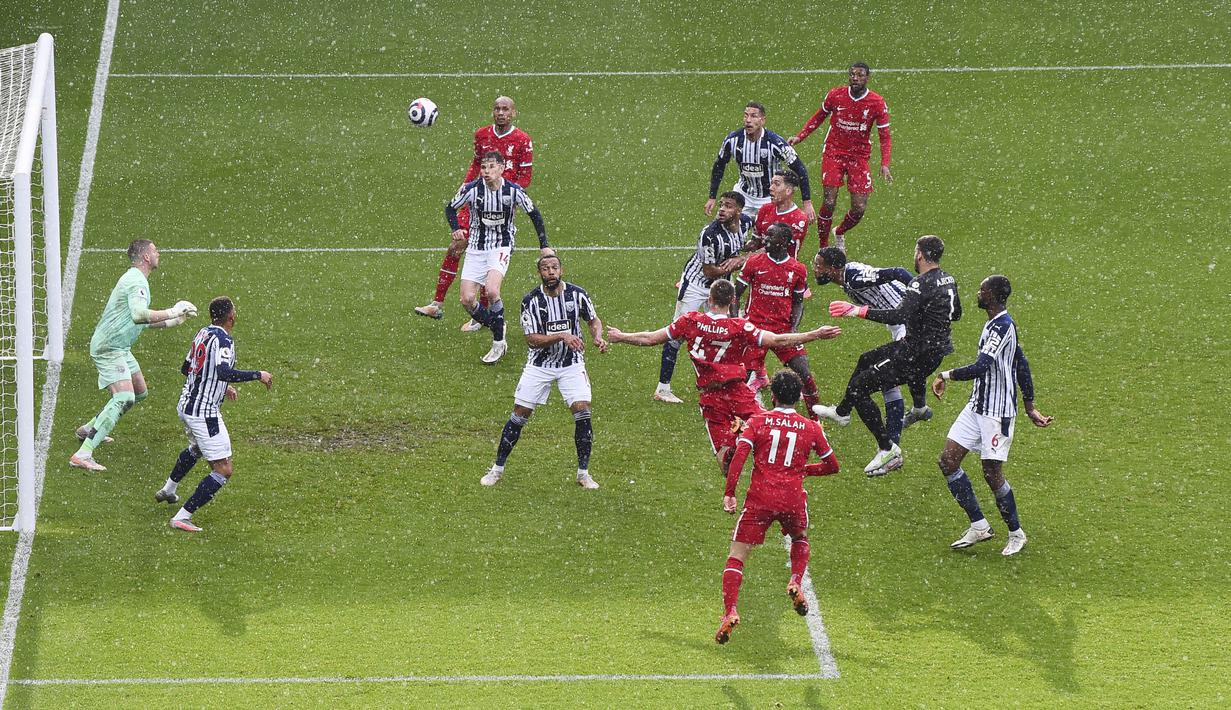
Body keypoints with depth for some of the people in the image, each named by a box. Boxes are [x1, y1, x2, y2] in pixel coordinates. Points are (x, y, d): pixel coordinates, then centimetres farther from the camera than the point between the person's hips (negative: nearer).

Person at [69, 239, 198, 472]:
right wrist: (171, 312, -27)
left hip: (119, 348, 11)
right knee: (124, 398, -23)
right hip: (109, 348, -11)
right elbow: (138, 315, -35)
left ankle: (89, 429, 33)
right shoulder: (136, 282, -18)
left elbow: (140, 320, 28)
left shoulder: (134, 279, 18)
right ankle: (83, 455, -30)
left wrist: (172, 321, 23)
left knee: (140, 392, 21)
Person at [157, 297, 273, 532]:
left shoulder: (203, 334, 7)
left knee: (196, 448, 38)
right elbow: (224, 372, -34)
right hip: (205, 413, -9)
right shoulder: (223, 340, -19)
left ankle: (168, 490, 56)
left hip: (186, 405, 9)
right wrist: (258, 375, -23)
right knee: (223, 470, -7)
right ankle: (182, 517, -12)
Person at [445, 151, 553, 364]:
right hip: (476, 248, 2)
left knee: (491, 291, -27)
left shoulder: (513, 191, -12)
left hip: (502, 247, -2)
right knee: (467, 299, -10)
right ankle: (496, 327, 17)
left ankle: (499, 342, -10)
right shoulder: (471, 189, -11)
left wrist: (544, 245, 1)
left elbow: (534, 214, 4)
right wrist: (456, 229, -13)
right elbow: (450, 208, 6)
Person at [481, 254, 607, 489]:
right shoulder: (531, 300, -13)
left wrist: (598, 337, -13)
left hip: (571, 364, 1)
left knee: (582, 413, -13)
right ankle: (498, 468, 13)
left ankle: (583, 473, 1)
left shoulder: (576, 294, -7)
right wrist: (562, 337, -29)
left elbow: (593, 320, 9)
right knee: (519, 416, -2)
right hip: (539, 364, -1)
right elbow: (532, 339, -16)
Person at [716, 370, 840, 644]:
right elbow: (832, 465, 18)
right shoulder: (811, 428, 10)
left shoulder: (757, 421, 5)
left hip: (760, 497, -2)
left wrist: (729, 494, -8)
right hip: (793, 497, 2)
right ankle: (796, 582, 8)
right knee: (800, 539, 33)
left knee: (736, 556, 2)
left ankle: (730, 610, -15)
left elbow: (739, 456, -8)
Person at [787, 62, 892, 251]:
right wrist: (799, 137, 2)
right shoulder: (835, 95, -6)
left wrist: (885, 164, -18)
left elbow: (885, 137, -5)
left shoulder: (877, 103, -9)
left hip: (859, 156, 1)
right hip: (833, 152, -1)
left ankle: (839, 233, 31)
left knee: (859, 208, -2)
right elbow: (819, 117, 12)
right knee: (829, 202, -13)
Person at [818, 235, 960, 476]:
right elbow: (956, 313, 21)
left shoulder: (921, 284, -23)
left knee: (859, 387, -5)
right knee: (866, 360, 29)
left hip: (918, 354, -10)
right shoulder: (948, 280, 6)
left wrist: (860, 311, -34)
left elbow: (900, 316, -35)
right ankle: (842, 412, 47)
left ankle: (887, 449, -3)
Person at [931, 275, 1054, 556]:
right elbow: (1022, 365, 19)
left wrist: (946, 375, -18)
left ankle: (1016, 533, 15)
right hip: (977, 406, 10)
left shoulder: (1001, 327, -20)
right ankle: (979, 526, 7)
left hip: (996, 413, -10)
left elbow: (981, 367, -29)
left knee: (992, 472, -3)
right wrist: (1030, 408, 23)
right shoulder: (997, 325, 12)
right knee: (948, 460, 2)